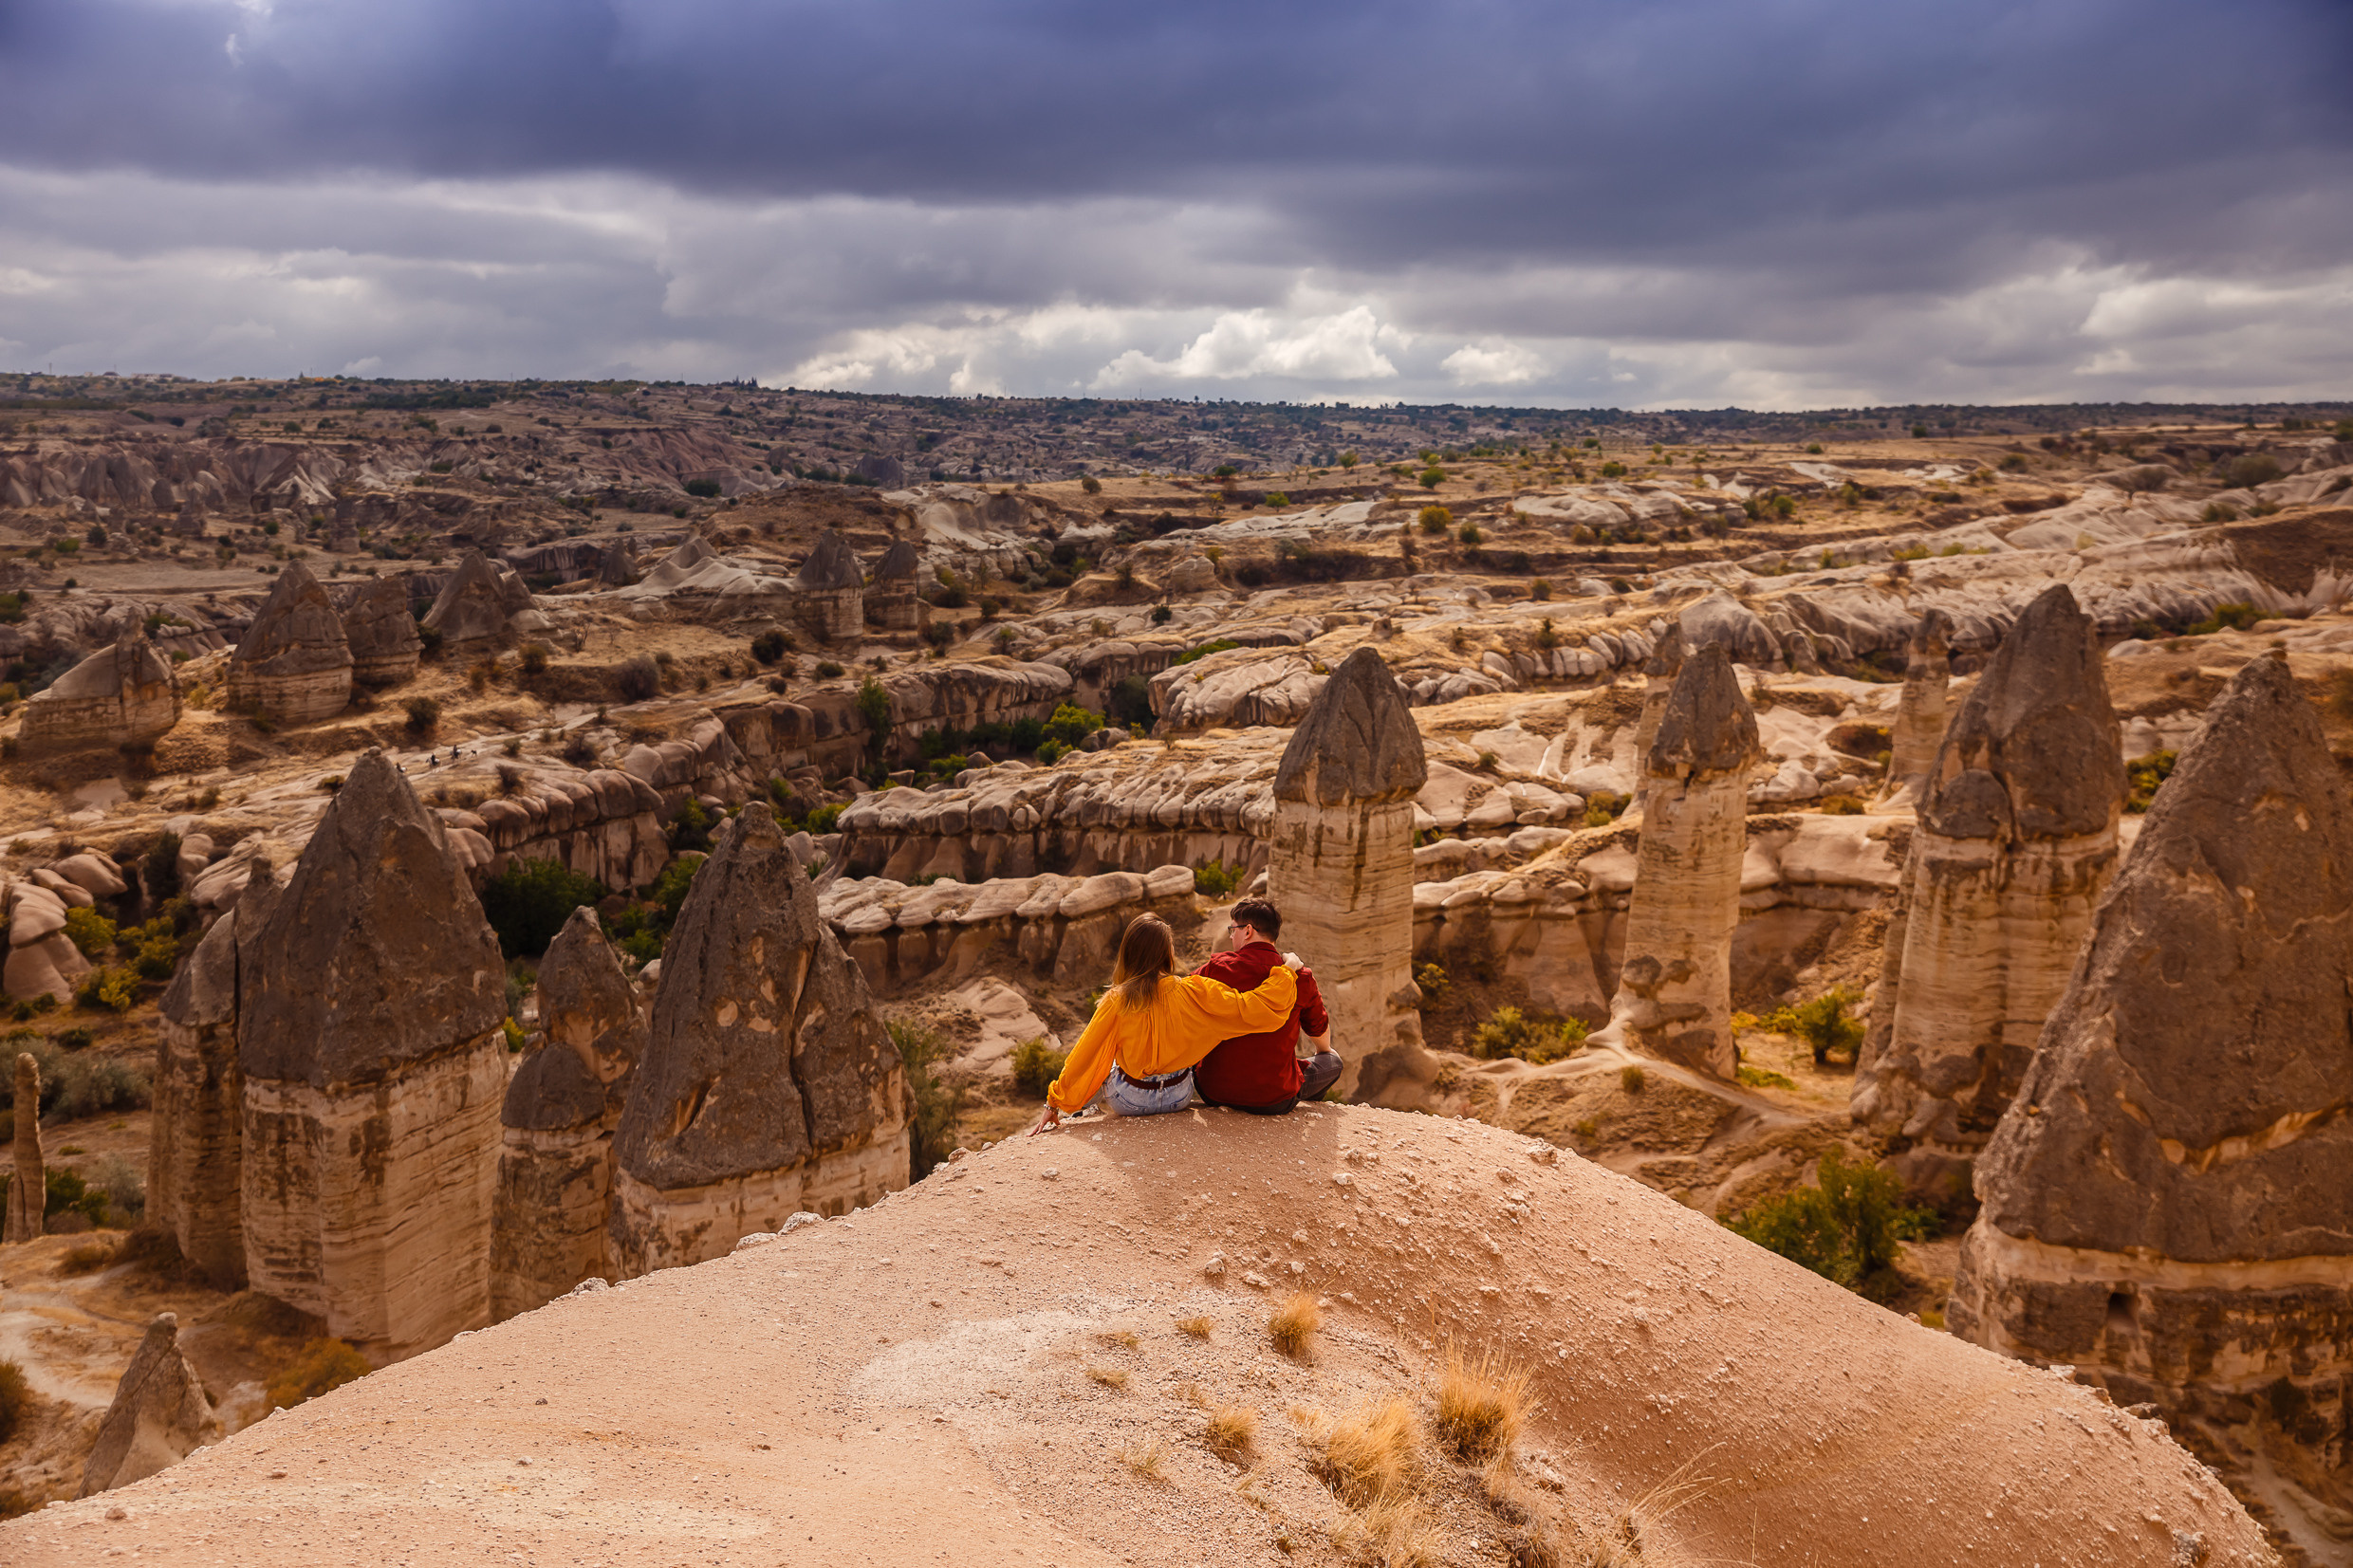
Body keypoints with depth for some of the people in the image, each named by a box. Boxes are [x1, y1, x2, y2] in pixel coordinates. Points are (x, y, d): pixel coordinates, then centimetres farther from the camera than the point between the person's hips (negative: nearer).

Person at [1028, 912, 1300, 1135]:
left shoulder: (1117, 1002, -19)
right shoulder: (1194, 992, -20)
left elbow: (1084, 1056, -13)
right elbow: (1252, 1008, -21)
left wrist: (1054, 1105, -4)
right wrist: (1284, 975, -6)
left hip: (1128, 1103, -1)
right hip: (1179, 1097, 1)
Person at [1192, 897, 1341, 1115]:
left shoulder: (1218, 968, -9)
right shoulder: (1299, 977, -7)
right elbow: (1318, 1029, 12)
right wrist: (1325, 1051, 35)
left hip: (1215, 1093, 1)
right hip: (1274, 1101, 0)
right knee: (1332, 1062, 25)